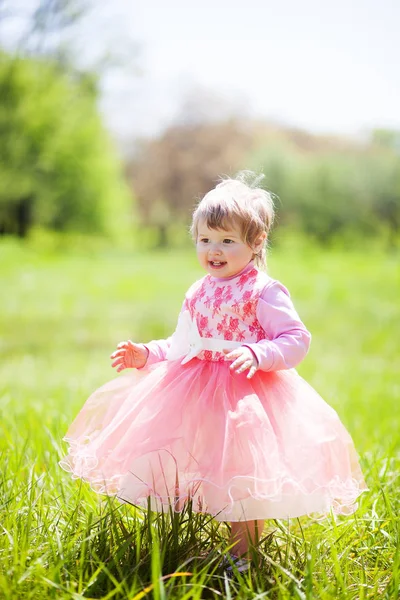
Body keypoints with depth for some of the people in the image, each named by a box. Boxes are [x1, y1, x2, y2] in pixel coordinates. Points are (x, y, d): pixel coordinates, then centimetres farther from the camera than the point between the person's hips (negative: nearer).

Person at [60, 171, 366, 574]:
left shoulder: (263, 292, -10)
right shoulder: (198, 294, 12)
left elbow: (296, 340, -15)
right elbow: (181, 346, 22)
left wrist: (257, 354, -30)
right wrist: (146, 355, 7)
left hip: (246, 395, -6)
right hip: (194, 395, 7)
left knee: (243, 480, -3)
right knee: (184, 476, 10)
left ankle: (240, 556, 11)